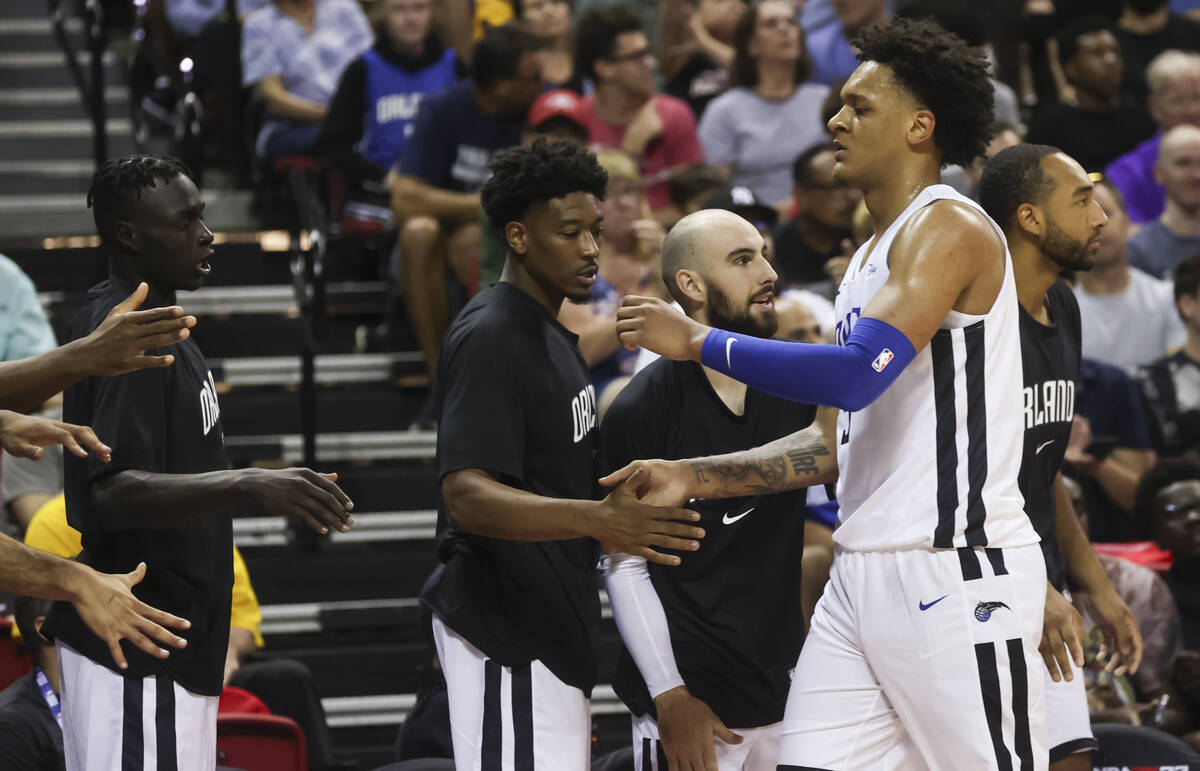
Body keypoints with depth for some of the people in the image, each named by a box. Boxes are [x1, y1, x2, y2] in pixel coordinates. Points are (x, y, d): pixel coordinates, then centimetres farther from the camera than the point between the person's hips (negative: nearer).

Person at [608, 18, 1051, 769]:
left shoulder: (949, 227, -11)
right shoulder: (873, 254, 20)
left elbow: (857, 375, -24)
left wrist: (700, 341, -17)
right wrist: (693, 479, 17)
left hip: (955, 570, -9)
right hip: (864, 568, 9)